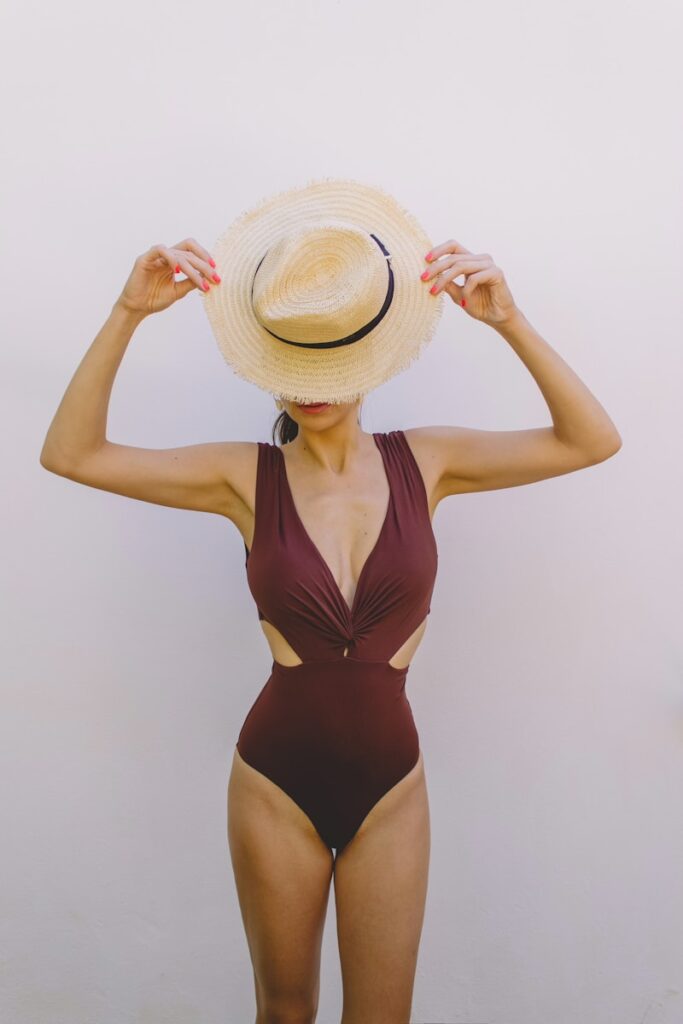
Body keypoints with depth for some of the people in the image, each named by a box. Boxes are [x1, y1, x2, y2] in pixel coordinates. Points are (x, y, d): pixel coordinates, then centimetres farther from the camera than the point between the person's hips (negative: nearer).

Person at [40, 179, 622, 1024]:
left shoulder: (424, 462, -6)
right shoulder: (247, 477, -10)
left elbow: (593, 442, -10)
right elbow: (70, 453, -14)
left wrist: (509, 323, -21)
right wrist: (128, 313, -22)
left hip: (390, 780, 1)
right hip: (277, 777, 0)